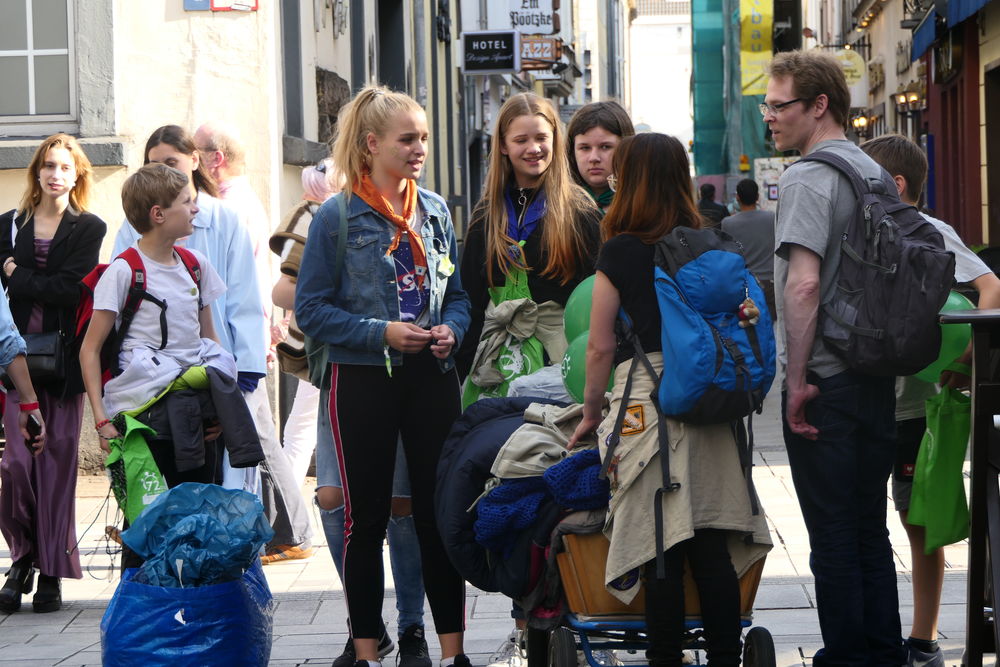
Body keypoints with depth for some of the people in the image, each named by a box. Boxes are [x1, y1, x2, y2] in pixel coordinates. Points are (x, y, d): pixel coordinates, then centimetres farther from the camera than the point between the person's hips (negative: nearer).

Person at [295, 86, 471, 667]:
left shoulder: (435, 211, 8)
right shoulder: (337, 217, -6)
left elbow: (459, 294, 15)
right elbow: (311, 309, -6)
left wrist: (451, 330, -6)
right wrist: (381, 333, -16)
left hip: (432, 379, 4)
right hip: (364, 383, -3)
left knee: (441, 512, 5)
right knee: (366, 517, 5)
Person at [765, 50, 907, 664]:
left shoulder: (808, 177, -14)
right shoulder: (875, 173, 13)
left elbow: (804, 282, -23)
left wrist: (798, 379, -20)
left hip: (826, 383, -8)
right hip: (878, 376, 8)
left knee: (833, 532, -1)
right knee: (871, 526, 14)